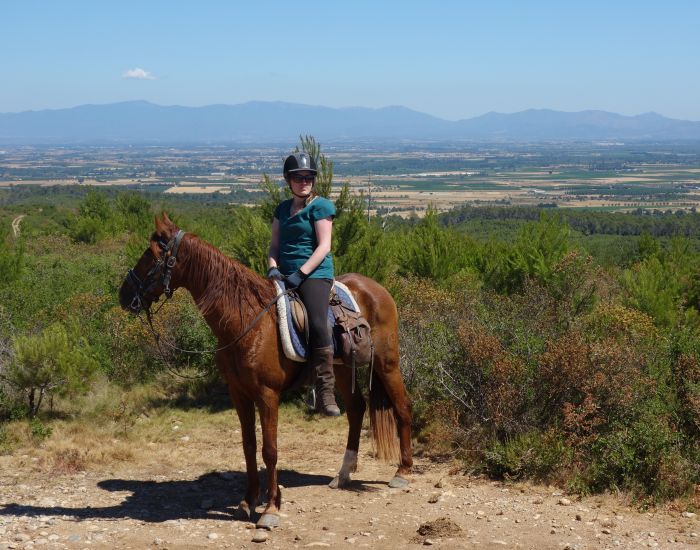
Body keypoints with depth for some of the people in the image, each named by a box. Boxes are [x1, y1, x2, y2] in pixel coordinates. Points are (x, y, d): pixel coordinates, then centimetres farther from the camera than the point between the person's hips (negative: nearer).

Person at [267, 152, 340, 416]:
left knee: (317, 324, -25)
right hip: (285, 276, 7)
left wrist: (300, 273, -17)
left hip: (315, 274, -6)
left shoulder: (321, 206, 0)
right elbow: (275, 245, 17)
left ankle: (325, 394, -21)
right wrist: (273, 267, -5)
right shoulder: (283, 209, 19)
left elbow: (324, 246, -8)